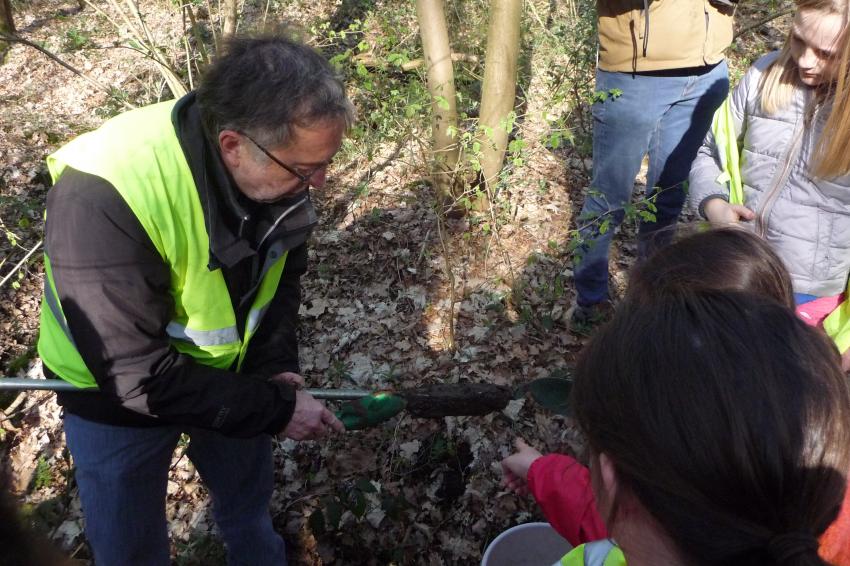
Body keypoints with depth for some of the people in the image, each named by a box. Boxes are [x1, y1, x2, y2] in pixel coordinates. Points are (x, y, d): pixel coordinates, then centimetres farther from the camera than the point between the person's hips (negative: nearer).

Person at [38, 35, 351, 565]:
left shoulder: (277, 168, -20)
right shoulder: (103, 199, -38)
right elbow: (137, 375, -32)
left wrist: (275, 366, -15)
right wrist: (274, 407, -28)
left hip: (226, 369, 5)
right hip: (121, 392, -4)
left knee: (250, 495, 27)